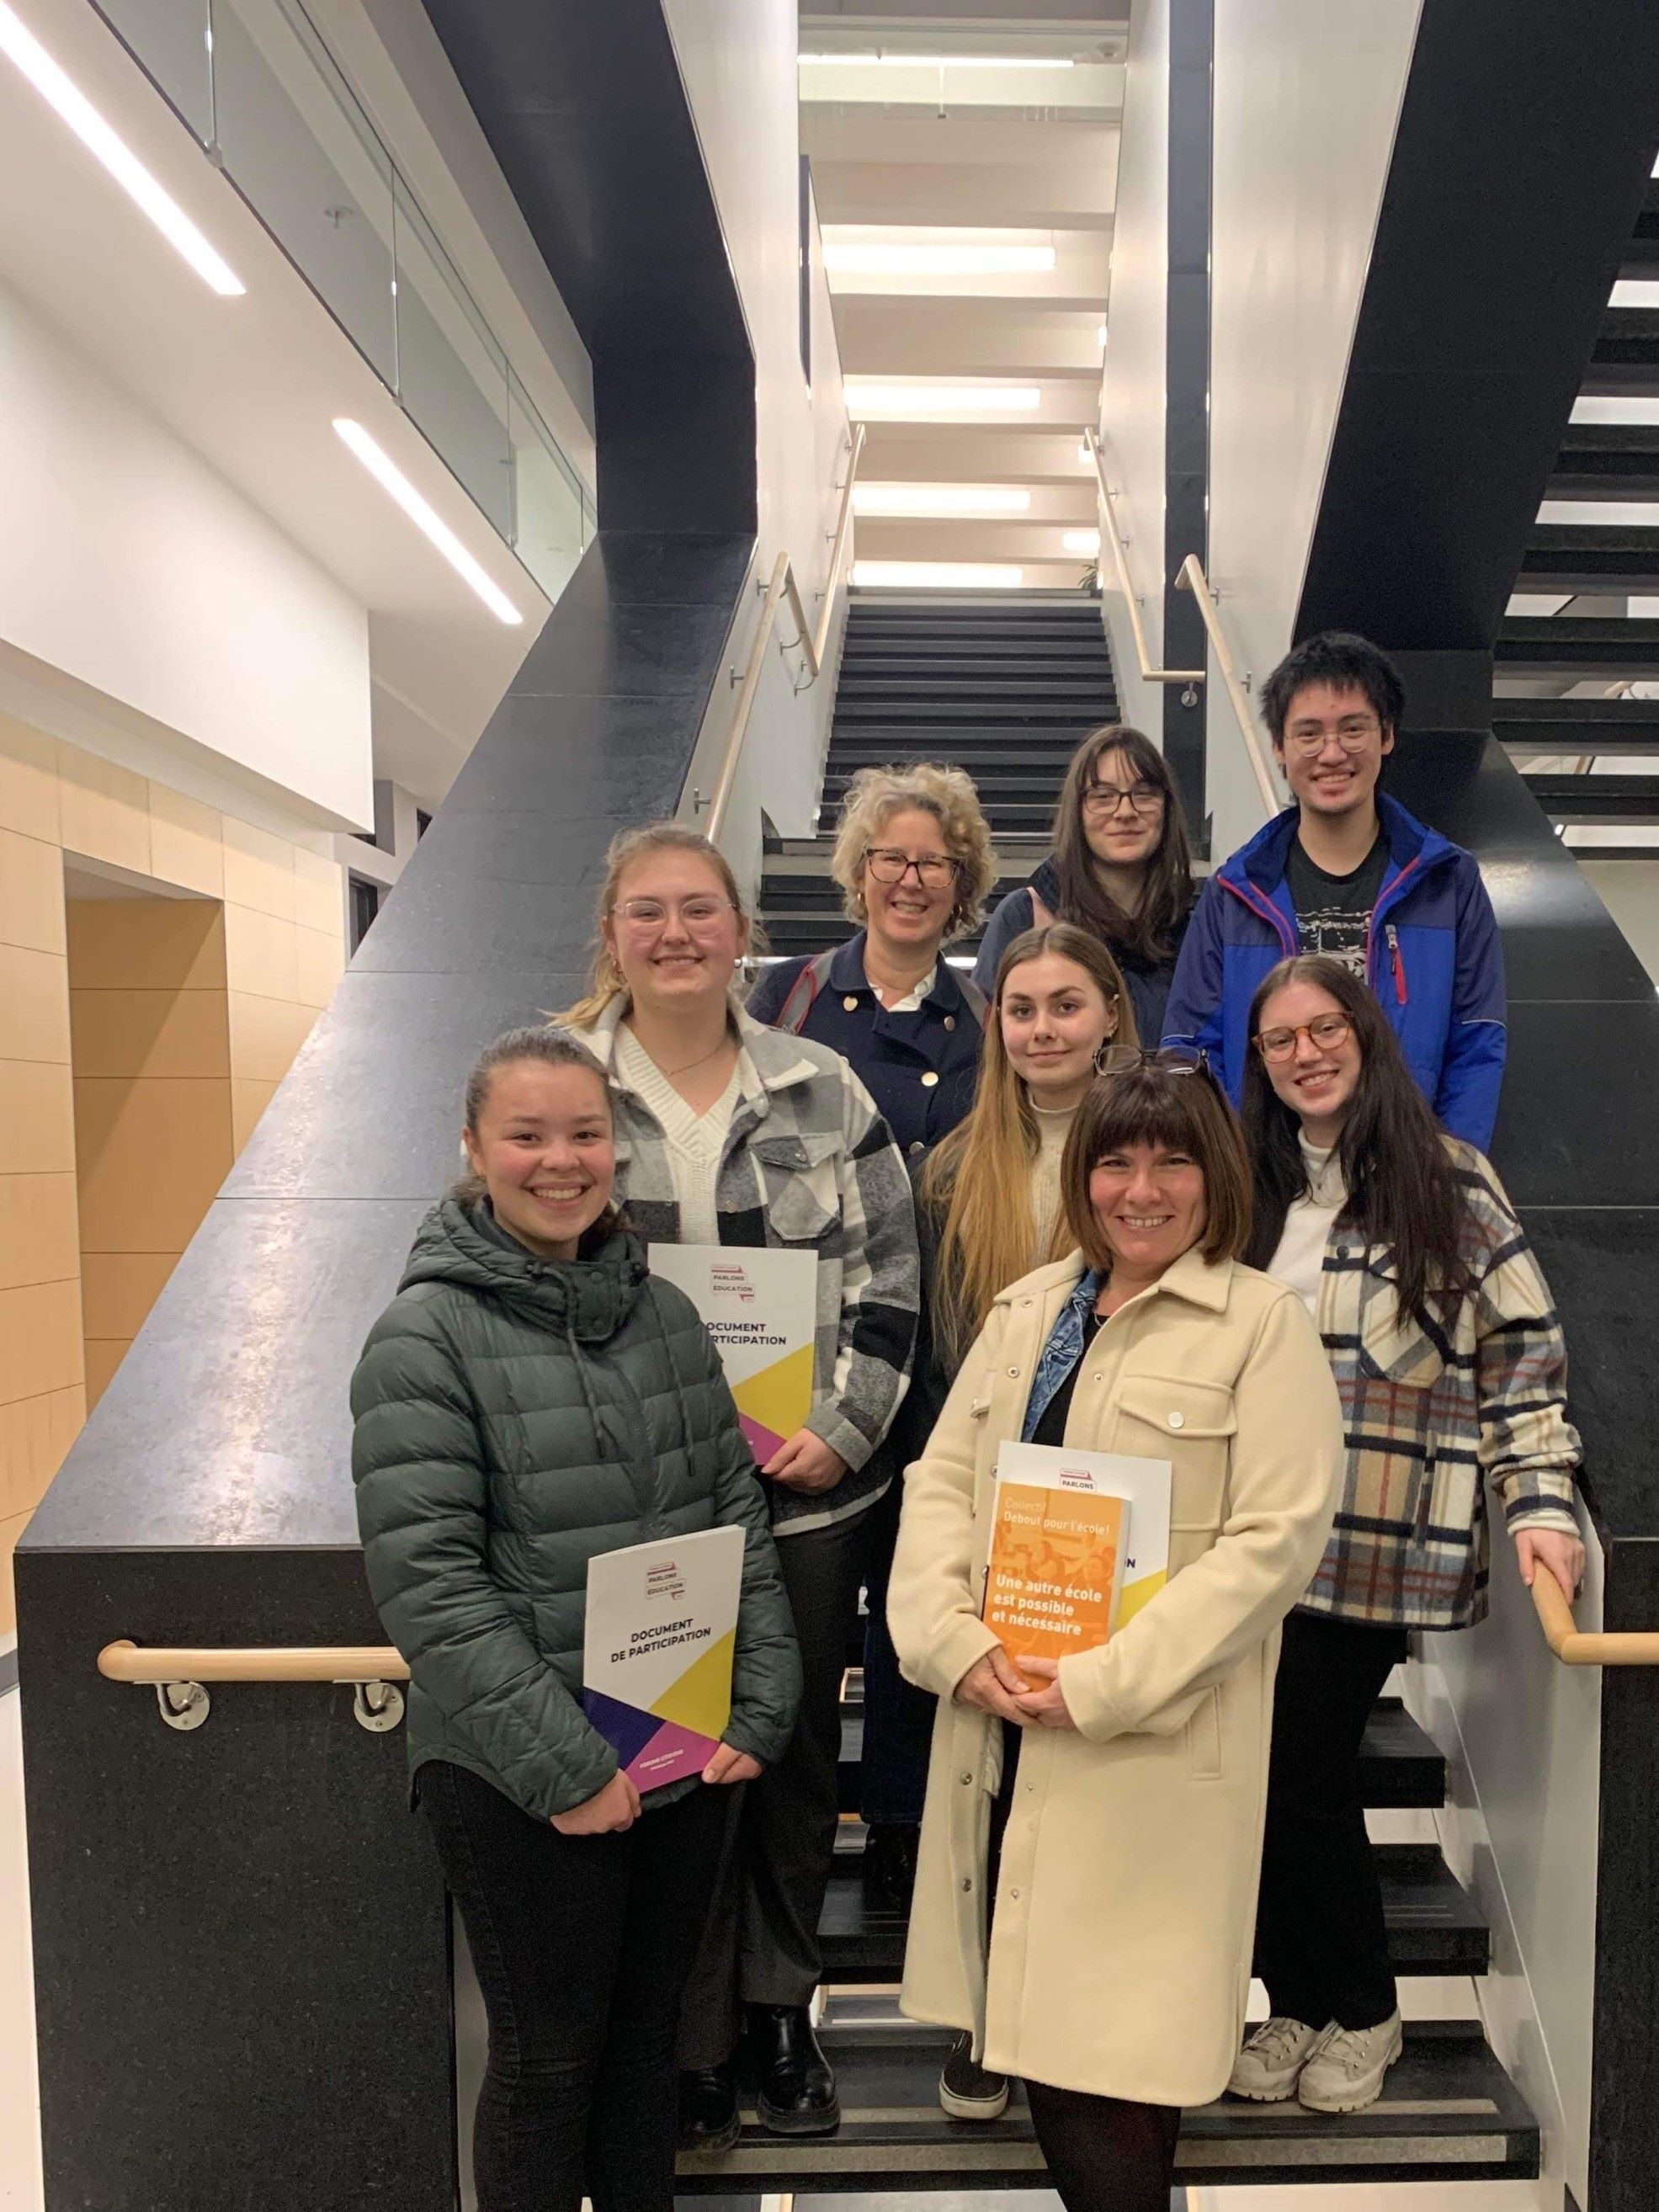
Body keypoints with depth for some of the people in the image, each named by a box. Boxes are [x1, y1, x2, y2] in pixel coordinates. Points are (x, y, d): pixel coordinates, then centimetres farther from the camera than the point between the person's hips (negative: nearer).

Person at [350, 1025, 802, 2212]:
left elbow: (738, 1519, 6)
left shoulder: (666, 1312, 3)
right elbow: (425, 1580, -17)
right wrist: (562, 1765, -18)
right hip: (522, 1778, -5)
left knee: (649, 2038, 21)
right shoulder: (426, 1335, -13)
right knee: (547, 2058, 13)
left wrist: (760, 1708, -2)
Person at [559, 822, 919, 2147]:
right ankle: (691, 2039, 31)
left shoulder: (820, 1086, 2)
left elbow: (887, 1274, 3)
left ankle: (781, 2008, 39)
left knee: (799, 1753, 16)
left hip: (809, 1487, 2)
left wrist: (843, 1427, -7)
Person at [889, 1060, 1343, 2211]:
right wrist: (956, 1642, -7)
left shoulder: (1265, 1322, -6)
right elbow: (942, 1479, 8)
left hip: (1152, 1743, -5)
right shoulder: (1027, 1307, 11)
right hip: (1001, 1724, 5)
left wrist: (1101, 1684, -16)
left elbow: (1276, 1536, -13)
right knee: (1030, 2015, 14)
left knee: (1111, 2028, 1)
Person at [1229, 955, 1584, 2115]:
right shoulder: (1253, 1189, 11)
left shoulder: (1449, 1182, -4)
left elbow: (1524, 1350, -4)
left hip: (1373, 1545, -4)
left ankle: (1361, 2012, 24)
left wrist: (1540, 1499, -13)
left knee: (1305, 1776, -1)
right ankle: (1296, 2002, 28)